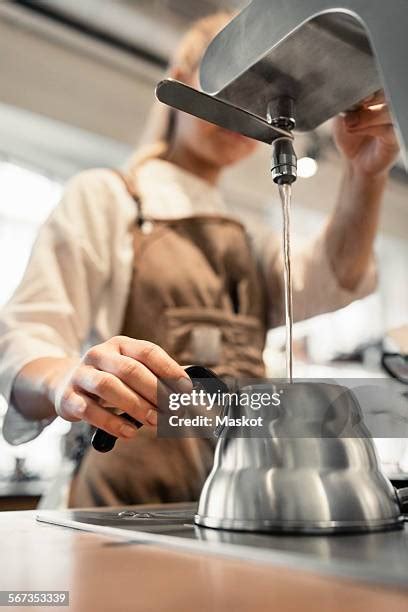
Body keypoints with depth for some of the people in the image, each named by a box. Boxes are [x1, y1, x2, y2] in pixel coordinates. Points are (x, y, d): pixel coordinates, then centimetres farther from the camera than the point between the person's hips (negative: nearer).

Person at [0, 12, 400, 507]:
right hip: (135, 500, -4)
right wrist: (65, 380, -30)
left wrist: (367, 175, -16)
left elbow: (326, 282, 1)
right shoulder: (103, 196, 4)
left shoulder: (247, 232, 21)